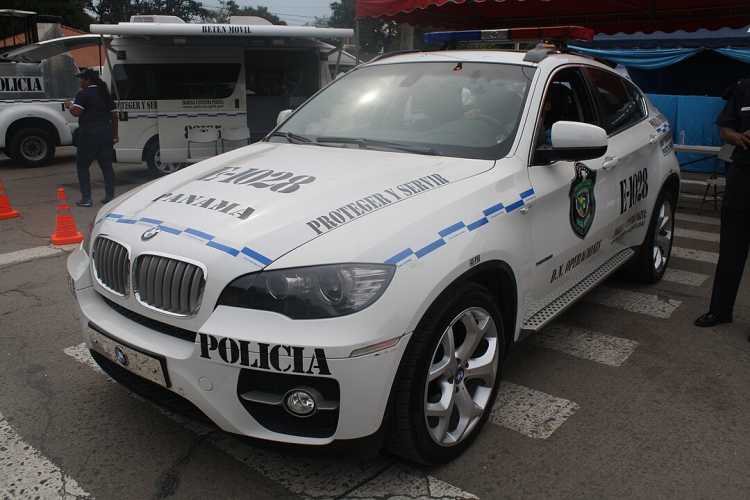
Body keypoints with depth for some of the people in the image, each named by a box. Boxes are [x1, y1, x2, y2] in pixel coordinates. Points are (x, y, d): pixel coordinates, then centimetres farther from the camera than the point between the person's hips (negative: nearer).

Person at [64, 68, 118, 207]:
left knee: (82, 165, 4)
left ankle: (86, 199, 0)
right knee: (106, 165, 10)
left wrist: (69, 105, 3)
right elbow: (114, 115, 15)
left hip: (89, 134, -6)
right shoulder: (105, 94, 14)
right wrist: (115, 135, 19)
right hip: (106, 133, 6)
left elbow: (76, 112, -18)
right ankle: (110, 196, 10)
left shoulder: (83, 94, -7)